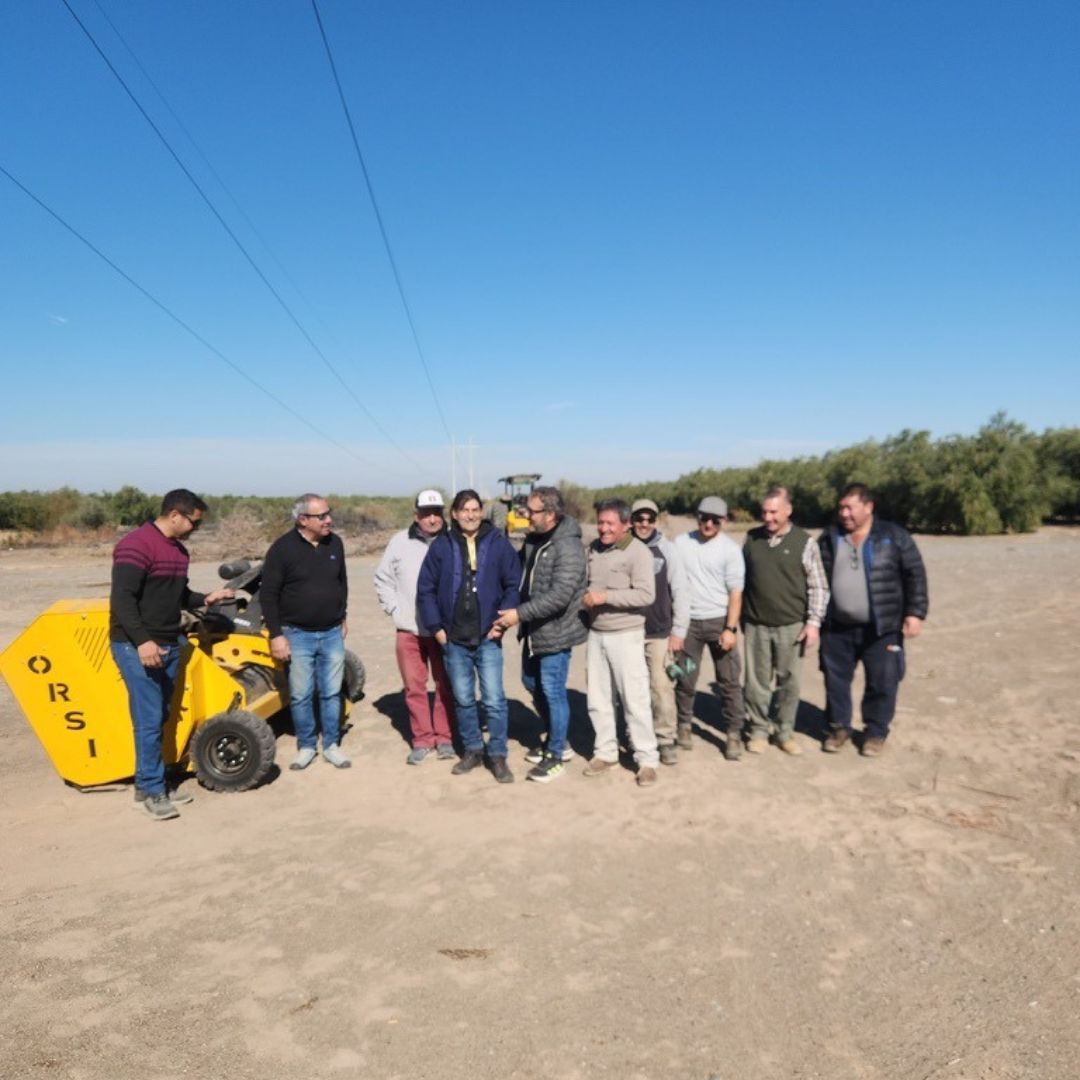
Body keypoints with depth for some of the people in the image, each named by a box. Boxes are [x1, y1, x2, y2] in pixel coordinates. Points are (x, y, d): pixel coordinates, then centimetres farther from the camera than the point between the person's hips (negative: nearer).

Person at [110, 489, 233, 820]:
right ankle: (152, 790, 7)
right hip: (137, 647, -9)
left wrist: (207, 599, 7)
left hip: (169, 645, 9)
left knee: (160, 718, 12)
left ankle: (147, 783, 23)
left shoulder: (179, 551, 13)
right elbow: (122, 599, -22)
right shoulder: (136, 545, -15)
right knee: (149, 721, -4)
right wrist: (142, 641, -28)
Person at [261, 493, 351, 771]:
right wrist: (276, 635, -11)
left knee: (331, 692, 9)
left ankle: (331, 745, 23)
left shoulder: (334, 543, 2)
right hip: (298, 635, -3)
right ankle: (306, 746, 22)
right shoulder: (283, 548, -11)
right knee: (301, 695, 6)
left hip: (332, 633, 3)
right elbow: (268, 594, -9)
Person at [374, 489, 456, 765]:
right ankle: (422, 739, 22)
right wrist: (394, 608, 2)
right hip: (409, 630, 2)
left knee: (445, 686, 9)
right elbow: (383, 579, 11)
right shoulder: (400, 542, 2)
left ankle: (444, 737, 24)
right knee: (414, 687, 8)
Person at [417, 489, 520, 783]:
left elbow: (513, 585, -1)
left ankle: (497, 755, 14)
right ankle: (473, 749, 29)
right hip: (453, 639, 2)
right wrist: (435, 626, -3)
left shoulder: (498, 543, -3)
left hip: (488, 638, -2)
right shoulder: (442, 545, 0)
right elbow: (425, 588, 3)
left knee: (494, 700, -1)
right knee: (463, 699, 13)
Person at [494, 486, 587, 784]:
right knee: (532, 684, 20)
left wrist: (519, 614, -27)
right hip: (532, 631, 9)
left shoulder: (568, 547, -22)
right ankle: (558, 741, 38)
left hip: (554, 633, -9)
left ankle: (555, 756, 19)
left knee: (553, 693, 2)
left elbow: (559, 596, -29)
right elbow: (519, 572, 17)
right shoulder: (533, 539, 5)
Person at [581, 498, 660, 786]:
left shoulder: (638, 552, -13)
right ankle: (605, 752, 28)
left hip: (626, 635, -6)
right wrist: (585, 596, 0)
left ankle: (647, 759, 11)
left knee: (635, 699, -1)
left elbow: (646, 595, -21)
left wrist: (606, 597, -23)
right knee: (598, 699, 14)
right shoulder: (593, 548, 7)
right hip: (595, 634, 6)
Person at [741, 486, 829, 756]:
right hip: (756, 625, 2)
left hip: (791, 626, -1)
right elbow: (741, 579, 11)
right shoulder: (752, 538, 3)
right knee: (757, 681, 7)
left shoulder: (805, 542, -4)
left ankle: (785, 732, 23)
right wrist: (740, 616, 10)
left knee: (789, 682, 7)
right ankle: (759, 731, 21)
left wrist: (813, 622, -10)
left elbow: (818, 587, -3)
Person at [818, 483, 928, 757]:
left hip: (882, 628, -2)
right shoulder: (829, 538, 4)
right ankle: (838, 726, 28)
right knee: (836, 680, 11)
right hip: (836, 627, 3)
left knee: (882, 682, 5)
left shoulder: (894, 536, -4)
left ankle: (876, 732, 24)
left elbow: (915, 574, -4)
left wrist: (915, 612, -11)